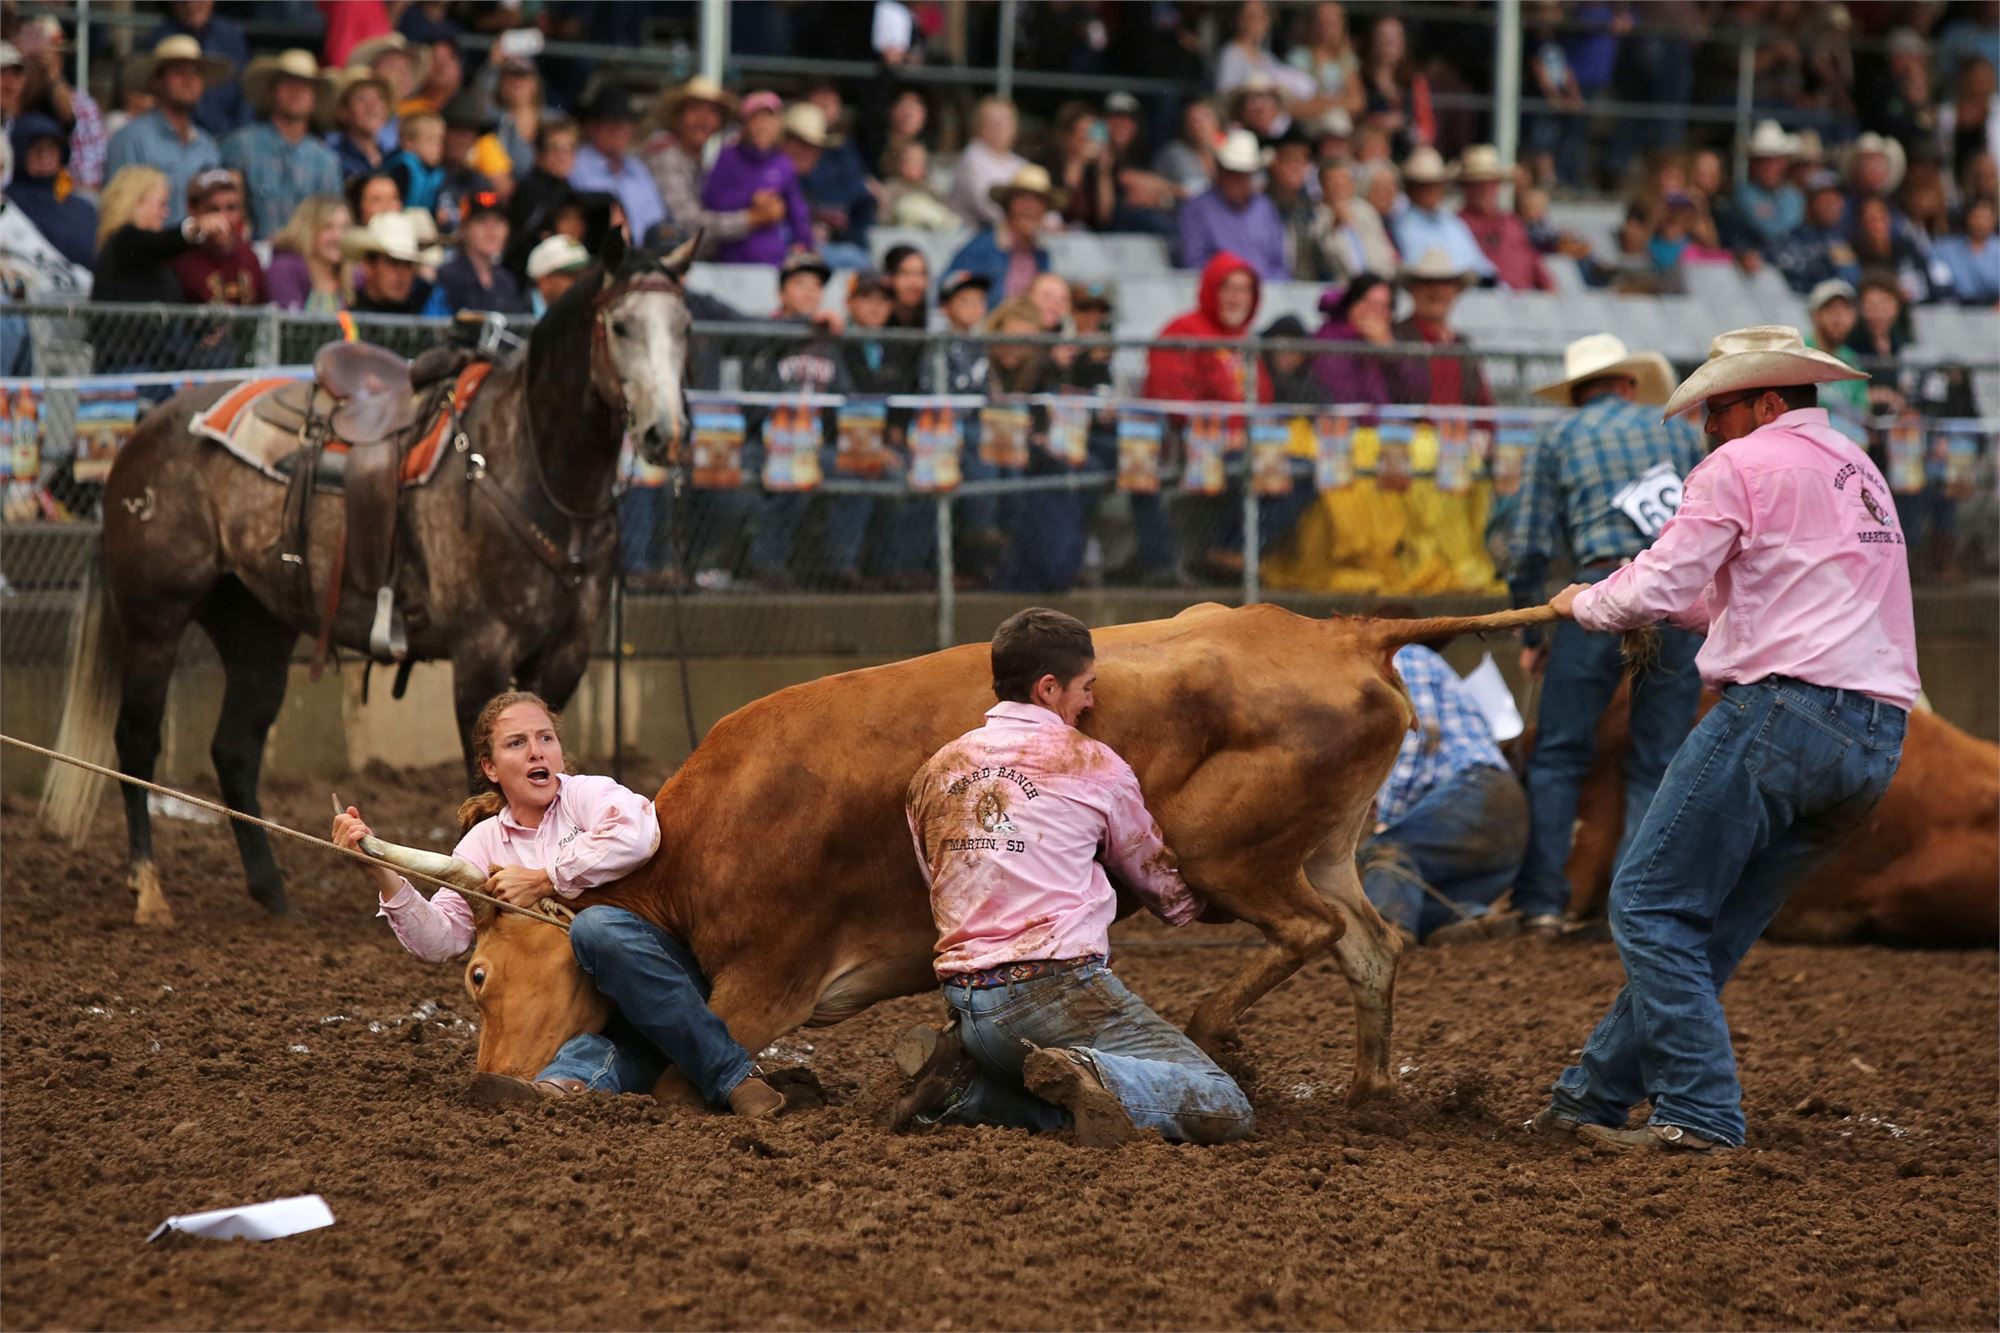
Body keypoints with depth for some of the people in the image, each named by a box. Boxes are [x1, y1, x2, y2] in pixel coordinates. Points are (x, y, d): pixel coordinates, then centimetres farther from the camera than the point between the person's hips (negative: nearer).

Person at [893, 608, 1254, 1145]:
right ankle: (1089, 1075, -29)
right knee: (1222, 1110, -7)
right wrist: (1197, 900, 42)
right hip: (1061, 990, -6)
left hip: (966, 1005, 6)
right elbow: (1165, 886, 19)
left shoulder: (934, 774, 16)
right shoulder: (1092, 765, 5)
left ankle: (963, 1082, 2)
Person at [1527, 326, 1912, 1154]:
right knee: (1712, 929, 13)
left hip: (1781, 709, -9)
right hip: (1874, 742, 9)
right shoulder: (1860, 473, 25)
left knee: (1652, 905, -3)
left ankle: (1700, 1114, -10)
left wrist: (1586, 604, 13)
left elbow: (1655, 593, -6)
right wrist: (1687, 601, 32)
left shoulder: (1741, 467, -2)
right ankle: (1594, 1098, 18)